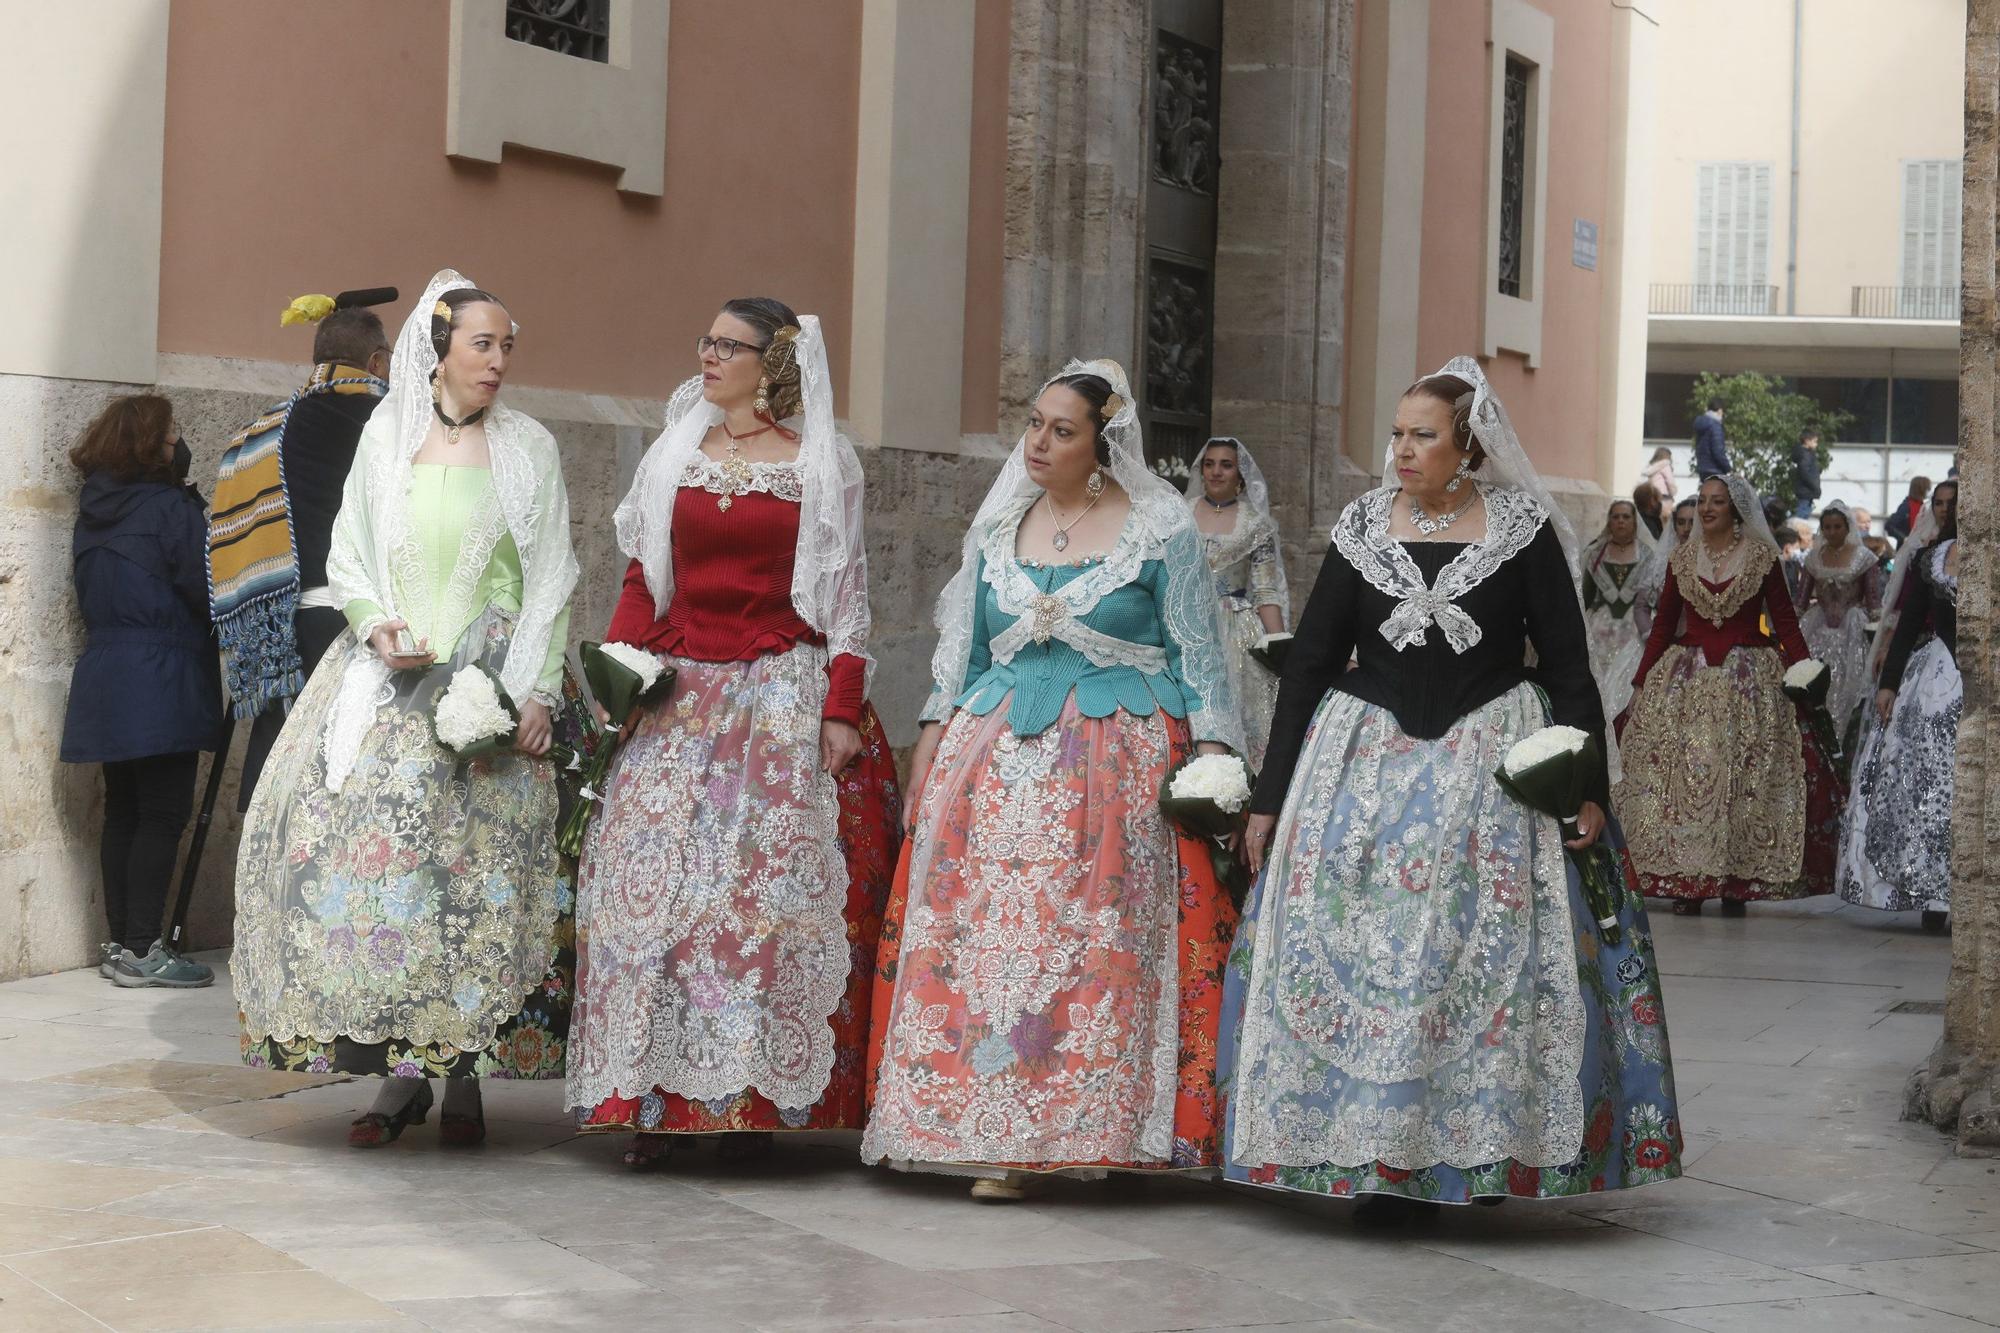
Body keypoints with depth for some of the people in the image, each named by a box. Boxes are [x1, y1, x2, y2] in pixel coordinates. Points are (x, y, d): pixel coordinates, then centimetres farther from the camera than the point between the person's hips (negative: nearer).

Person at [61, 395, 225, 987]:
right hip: (161, 678, -8)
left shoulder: (92, 510, 11)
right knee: (164, 812, -5)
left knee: (122, 811, 11)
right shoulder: (171, 508, -12)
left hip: (103, 675, 8)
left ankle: (119, 944, 13)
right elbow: (204, 590, -11)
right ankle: (141, 950, -7)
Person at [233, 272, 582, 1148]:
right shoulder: (387, 435, 10)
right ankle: (400, 1067, -2)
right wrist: (376, 626, -7)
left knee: (479, 861, -11)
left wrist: (537, 690, -8)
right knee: (363, 838, -10)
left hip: (491, 678, -1)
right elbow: (347, 555, 13)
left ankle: (464, 1073, -2)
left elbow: (549, 582, 3)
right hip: (388, 677, 2)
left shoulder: (528, 448, 6)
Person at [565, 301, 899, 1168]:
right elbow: (644, 581, 13)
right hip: (680, 699, 3)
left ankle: (754, 1099, 0)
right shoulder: (675, 454, 14)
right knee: (654, 881, -5)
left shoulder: (822, 464, 4)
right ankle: (656, 1098, -1)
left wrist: (842, 707, -7)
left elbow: (846, 595, 2)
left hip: (783, 700, -3)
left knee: (772, 884, -6)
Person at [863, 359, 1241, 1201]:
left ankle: (1097, 1130, -2)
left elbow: (1198, 655, 2)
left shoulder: (1160, 528, 2)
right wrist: (931, 743, 13)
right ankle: (997, 1138, -2)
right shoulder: (997, 529, 14)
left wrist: (1213, 754, -7)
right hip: (998, 762, 4)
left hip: (1119, 763, -4)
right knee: (988, 936, -5)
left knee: (1102, 938, -8)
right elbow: (962, 650, 20)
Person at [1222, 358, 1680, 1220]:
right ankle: (1376, 1158, 4)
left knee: (1492, 960, -5)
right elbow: (1308, 662, 8)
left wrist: (1587, 786, -7)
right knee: (1354, 954, -3)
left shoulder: (1522, 528, 0)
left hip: (1491, 764, -2)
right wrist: (1269, 795, 5)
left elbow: (1568, 665, 1)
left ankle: (1471, 1153, 5)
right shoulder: (1363, 528, 6)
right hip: (1366, 760, 2)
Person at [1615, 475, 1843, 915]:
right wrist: (1641, 682, 7)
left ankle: (1736, 882, 2)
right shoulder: (1682, 558, 10)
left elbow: (1785, 623, 1)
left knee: (1743, 776, -4)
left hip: (1748, 678, -2)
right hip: (1686, 678, 2)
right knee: (1682, 774, -4)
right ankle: (1686, 882, 0)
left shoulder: (1761, 557, 2)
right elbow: (1663, 624, 11)